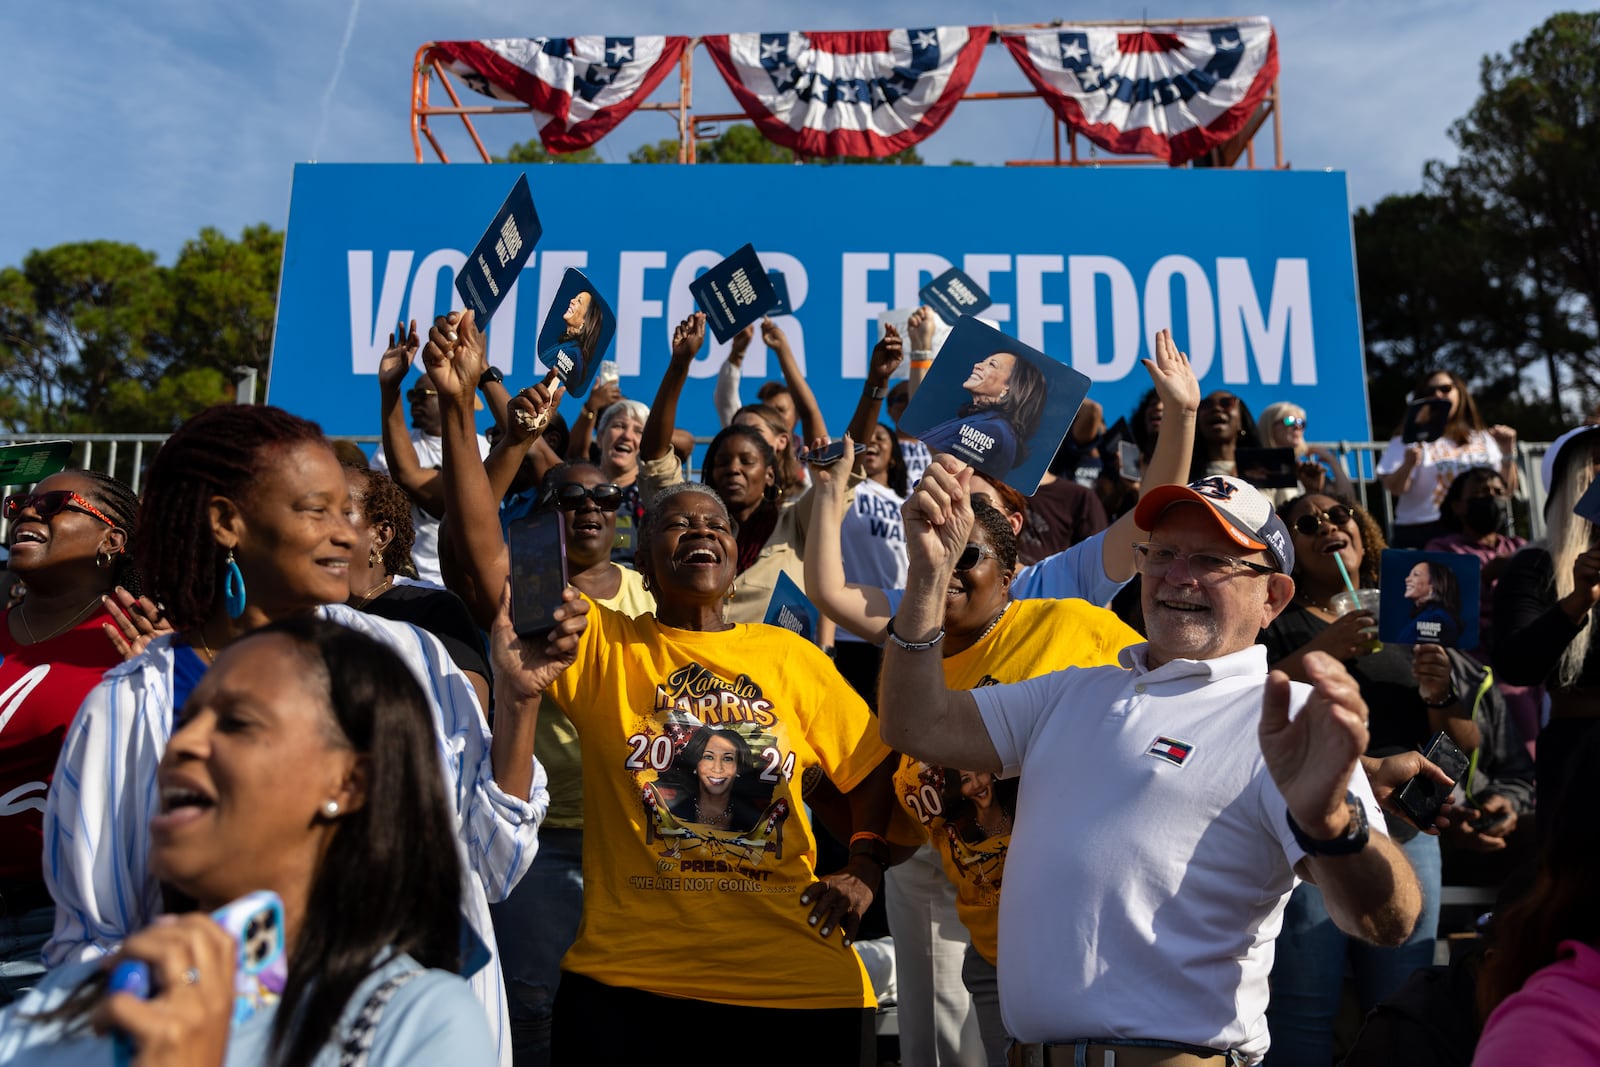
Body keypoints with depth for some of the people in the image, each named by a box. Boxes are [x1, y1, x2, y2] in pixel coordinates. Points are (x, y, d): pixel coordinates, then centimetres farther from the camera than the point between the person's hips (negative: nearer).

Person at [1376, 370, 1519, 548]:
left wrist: (1507, 454, 3)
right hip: (1424, 534, -3)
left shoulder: (1483, 439, 18)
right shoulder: (1412, 440, 5)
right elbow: (1394, 488, -7)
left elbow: (1507, 489, 16)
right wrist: (1408, 465, -26)